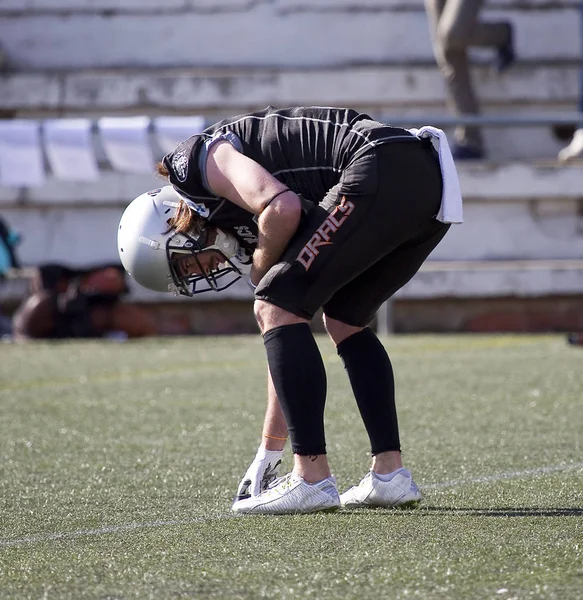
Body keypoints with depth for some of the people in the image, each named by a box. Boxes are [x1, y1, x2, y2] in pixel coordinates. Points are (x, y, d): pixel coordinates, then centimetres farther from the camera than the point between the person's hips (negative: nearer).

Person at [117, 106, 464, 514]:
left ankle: (312, 478, -2)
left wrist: (261, 270, 8)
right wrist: (268, 455, 36)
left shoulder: (194, 162, 7)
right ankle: (391, 474, 20)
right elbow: (289, 349, 32)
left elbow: (282, 208, -13)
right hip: (433, 185, 10)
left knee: (277, 309, 0)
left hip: (383, 174, -10)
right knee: (345, 321, 25)